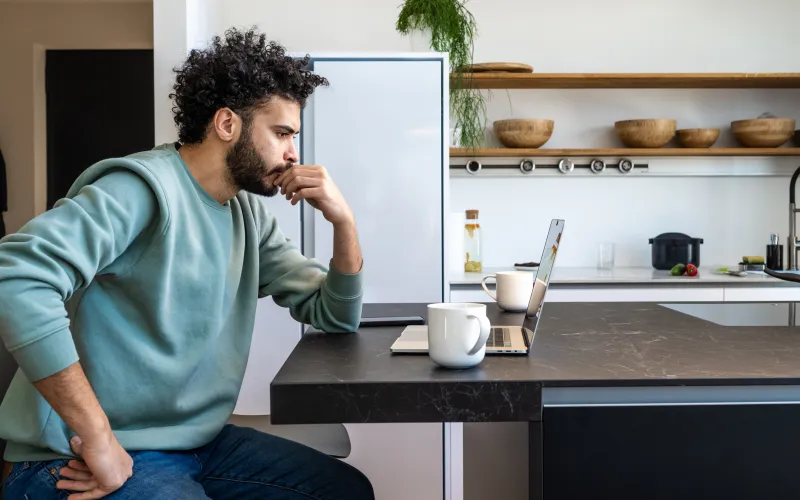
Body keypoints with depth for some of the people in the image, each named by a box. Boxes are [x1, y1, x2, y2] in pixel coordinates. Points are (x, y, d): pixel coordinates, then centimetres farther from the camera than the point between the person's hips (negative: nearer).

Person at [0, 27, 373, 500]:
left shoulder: (250, 214, 8)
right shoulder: (145, 187, -17)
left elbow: (335, 316, 12)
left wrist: (343, 221, -5)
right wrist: (99, 439, -28)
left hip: (199, 443, 8)